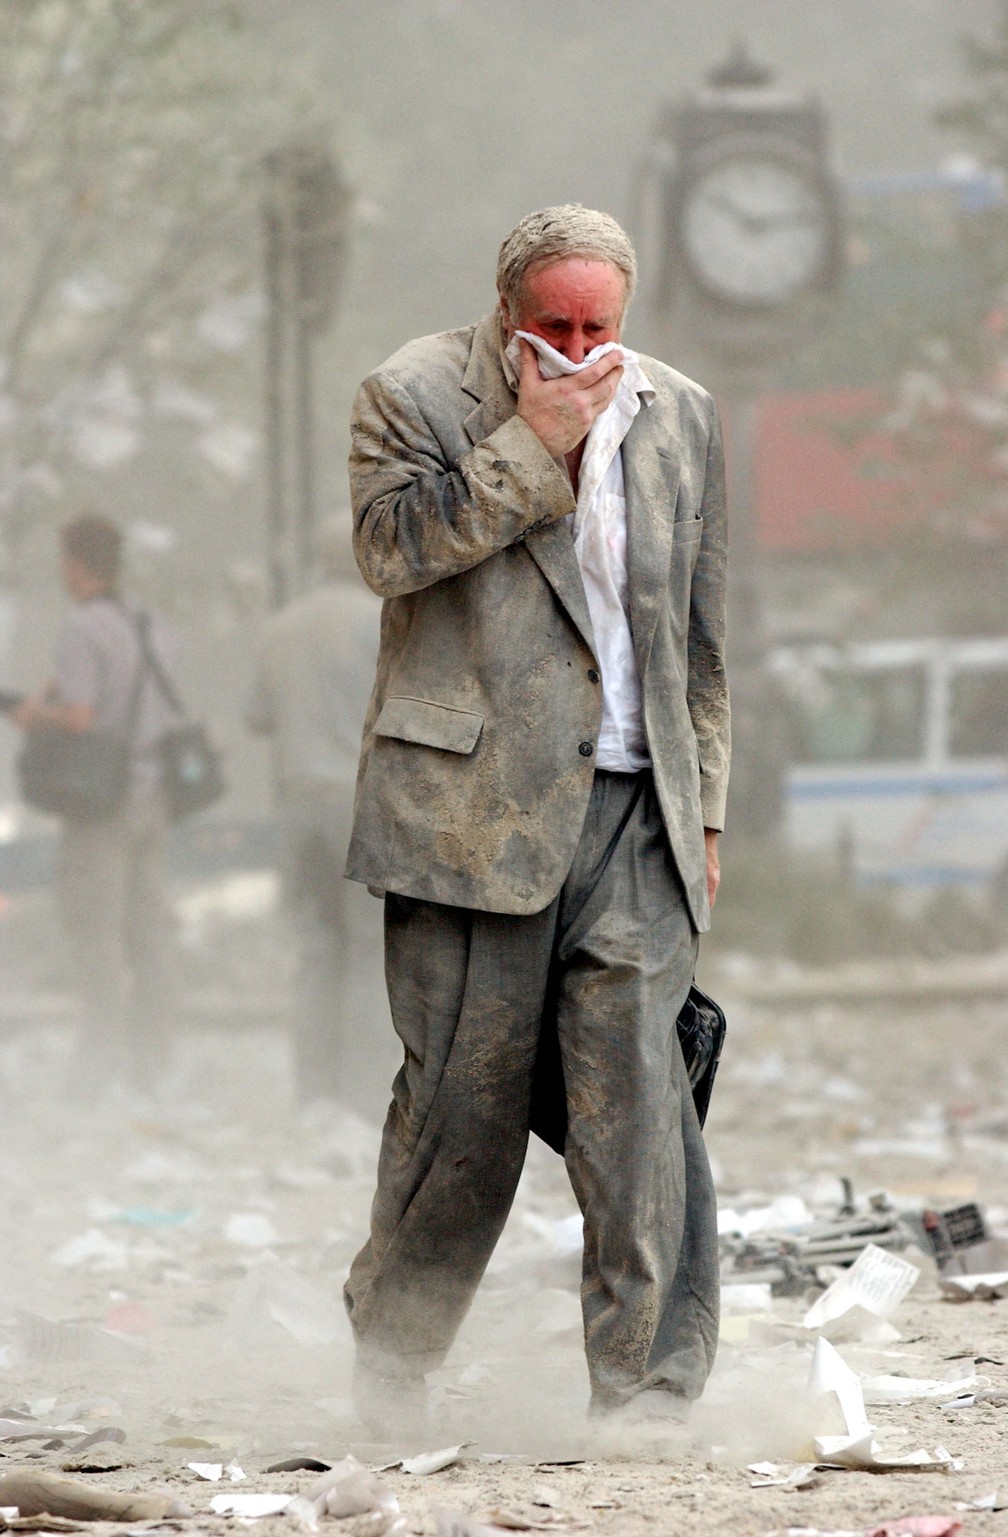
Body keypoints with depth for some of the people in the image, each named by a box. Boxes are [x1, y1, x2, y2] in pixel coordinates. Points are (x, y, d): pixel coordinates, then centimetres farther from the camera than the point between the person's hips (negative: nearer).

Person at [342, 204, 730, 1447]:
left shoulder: (680, 418, 13)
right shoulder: (414, 396, 2)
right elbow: (389, 544, -14)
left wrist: (702, 811, 15)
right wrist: (535, 442, -14)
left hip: (633, 812, 3)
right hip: (474, 804, -3)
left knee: (638, 1092, -6)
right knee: (464, 1090, 2)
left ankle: (648, 1390, -3)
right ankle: (390, 1350, 23)